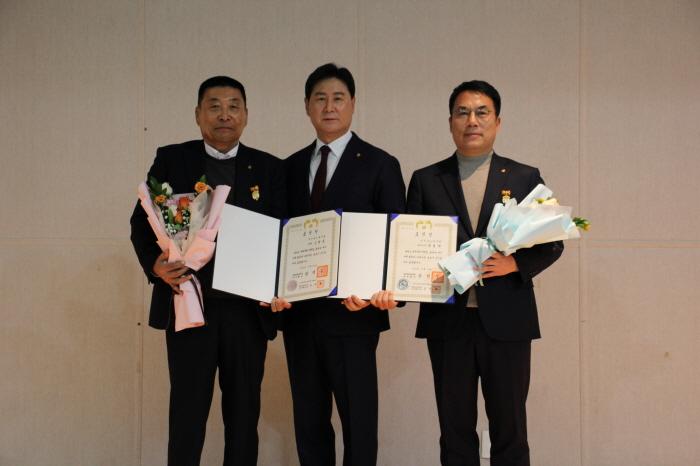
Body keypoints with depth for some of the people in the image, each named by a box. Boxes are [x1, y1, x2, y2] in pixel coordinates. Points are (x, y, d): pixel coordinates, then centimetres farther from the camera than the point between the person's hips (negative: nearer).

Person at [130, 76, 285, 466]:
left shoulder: (270, 168, 7)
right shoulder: (171, 160, 5)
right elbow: (142, 222, 4)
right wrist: (155, 264, -15)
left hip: (247, 308, 1)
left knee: (244, 413, 9)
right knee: (187, 412, 3)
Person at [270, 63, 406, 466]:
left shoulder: (380, 165, -1)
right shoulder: (292, 167, 14)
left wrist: (386, 291, -21)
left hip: (352, 313, -4)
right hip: (299, 313, 5)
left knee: (358, 420, 1)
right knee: (309, 421, 11)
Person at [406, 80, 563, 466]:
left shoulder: (525, 178, 7)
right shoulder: (425, 180, 8)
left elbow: (551, 243, 5)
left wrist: (515, 262, -14)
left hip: (506, 319, -1)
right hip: (448, 319, 1)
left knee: (509, 430, 5)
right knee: (455, 430, 7)